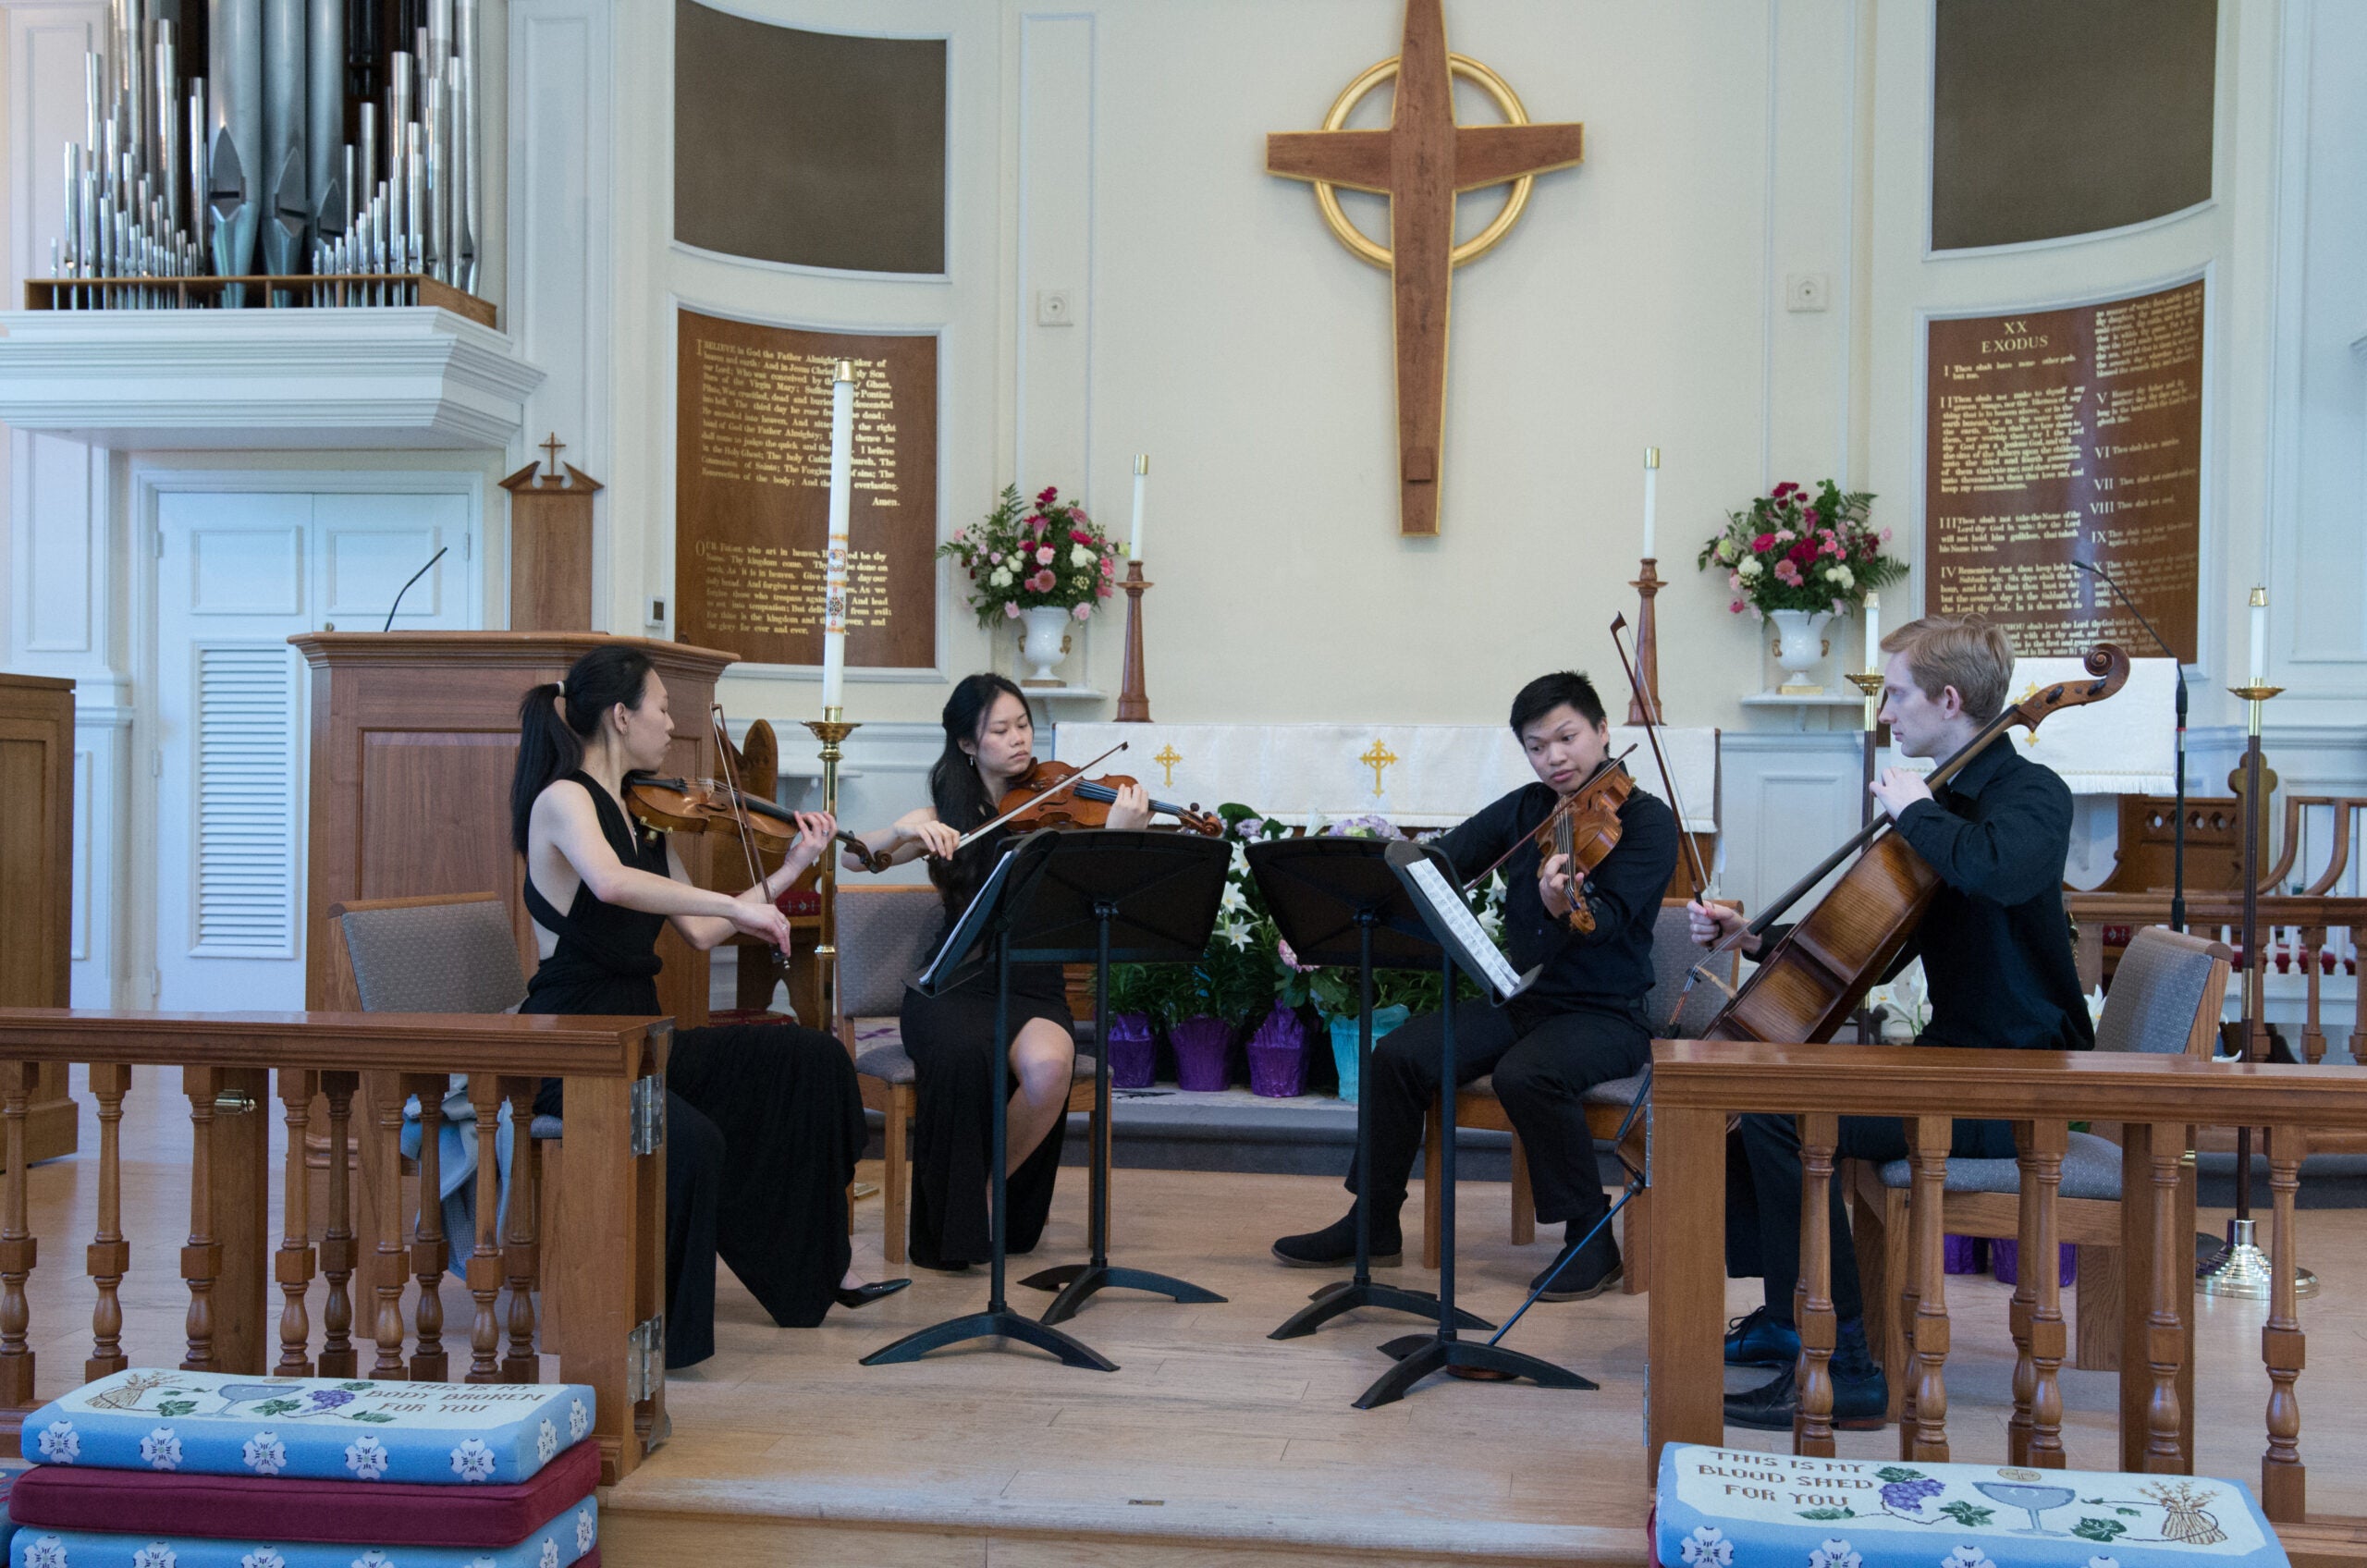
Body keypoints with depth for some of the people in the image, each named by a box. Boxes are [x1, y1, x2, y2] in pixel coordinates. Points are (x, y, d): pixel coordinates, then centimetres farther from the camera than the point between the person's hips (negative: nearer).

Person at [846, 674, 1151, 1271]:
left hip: (1033, 984, 0)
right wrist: (906, 829, -19)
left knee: (1048, 1066, -33)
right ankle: (951, 1227, -15)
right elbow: (856, 857, 0)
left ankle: (994, 1187, -5)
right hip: (956, 984, 0)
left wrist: (1119, 837, -26)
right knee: (960, 1057, -35)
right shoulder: (945, 816, 10)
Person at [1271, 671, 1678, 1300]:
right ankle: (1373, 1223, 2)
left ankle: (1591, 1237, -15)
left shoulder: (1647, 820, -8)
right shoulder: (1524, 811, 8)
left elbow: (1607, 922, -22)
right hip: (1518, 1000, 5)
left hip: (1607, 1013, -5)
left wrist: (1567, 906, -46)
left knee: (1527, 1074, -35)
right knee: (1399, 1055, -15)